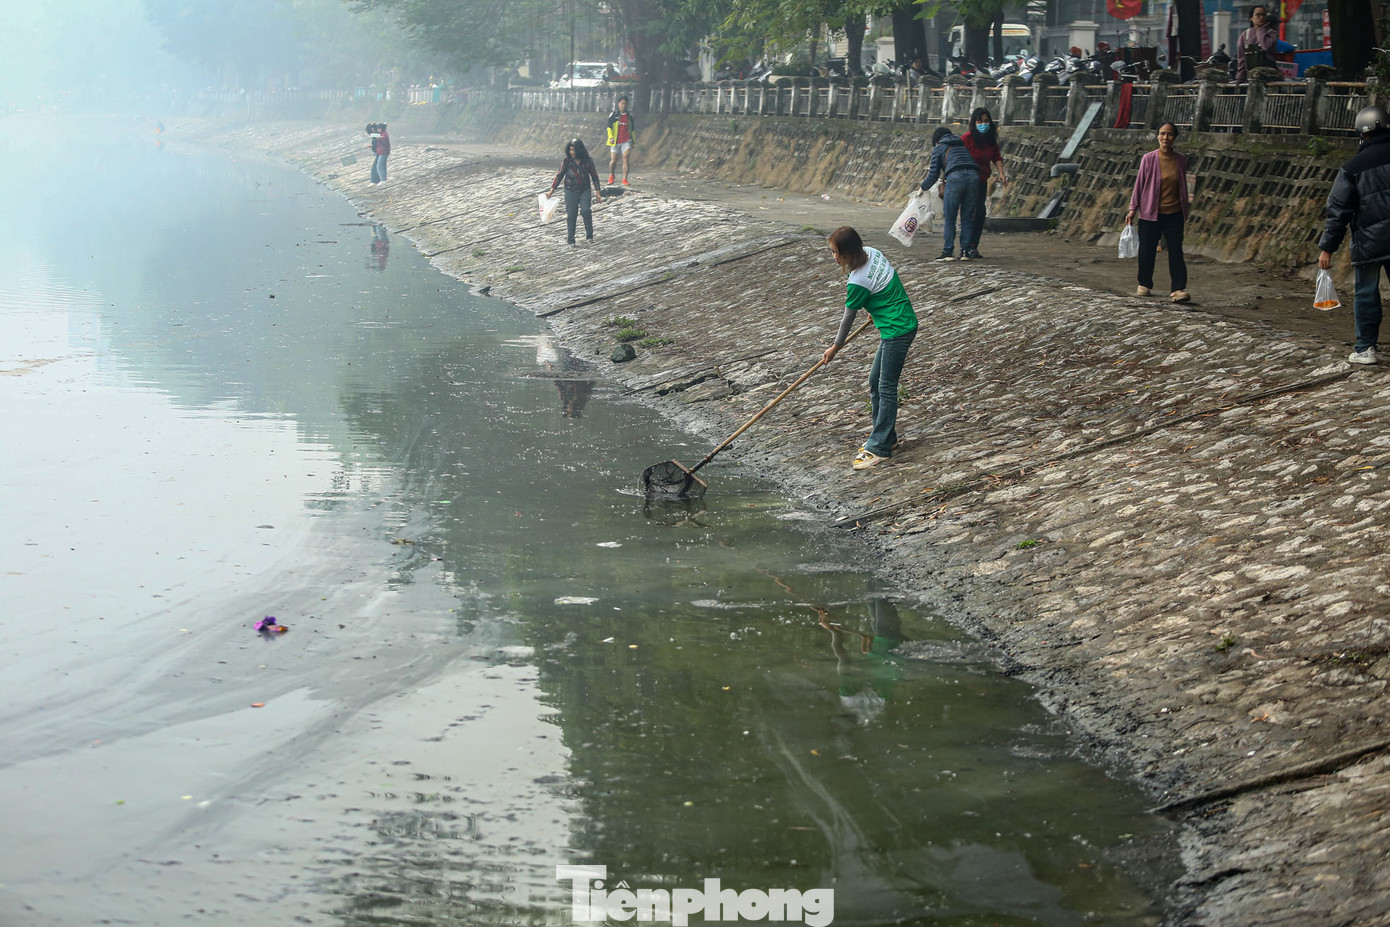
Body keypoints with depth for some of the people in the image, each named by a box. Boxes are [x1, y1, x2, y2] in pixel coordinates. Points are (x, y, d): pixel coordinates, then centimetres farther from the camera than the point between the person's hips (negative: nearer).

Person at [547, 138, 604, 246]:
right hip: (570, 191, 0)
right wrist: (552, 190, -1)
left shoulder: (588, 161, -6)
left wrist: (598, 192, 2)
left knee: (586, 211, -16)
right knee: (571, 214, -1)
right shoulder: (566, 161, -6)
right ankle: (570, 239, 8)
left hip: (584, 190, 0)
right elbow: (560, 175, 2)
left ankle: (589, 236, -2)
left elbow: (594, 176, 3)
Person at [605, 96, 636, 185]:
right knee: (613, 160, -1)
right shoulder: (613, 115, 1)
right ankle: (611, 175, 28)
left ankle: (624, 180, -16)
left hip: (626, 141, 2)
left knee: (625, 158, -14)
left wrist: (633, 142, 21)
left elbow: (632, 129, 20)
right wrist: (611, 137, -14)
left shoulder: (629, 115, 12)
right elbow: (609, 127, 1)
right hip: (615, 142, -2)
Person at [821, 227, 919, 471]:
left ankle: (879, 448, -5)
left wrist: (835, 347, 5)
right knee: (875, 382, 15)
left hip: (898, 331, -10)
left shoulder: (859, 282, -23)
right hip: (898, 324, 10)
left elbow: (848, 317, -10)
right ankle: (886, 437, 24)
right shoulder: (873, 253, 0)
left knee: (886, 387, -7)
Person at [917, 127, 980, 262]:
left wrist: (923, 186, 34)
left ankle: (948, 251, -1)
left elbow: (933, 175, 14)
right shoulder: (962, 145, 34)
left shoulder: (939, 148, 19)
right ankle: (965, 251, 8)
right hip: (974, 176, 5)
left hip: (955, 177, -5)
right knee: (967, 218, 10)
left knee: (949, 218, 3)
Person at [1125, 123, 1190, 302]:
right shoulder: (1149, 159, -5)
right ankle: (1144, 284, 25)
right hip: (1150, 214, -1)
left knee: (1176, 252, -6)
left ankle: (1179, 289, -9)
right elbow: (1139, 184, 0)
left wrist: (1185, 212, 17)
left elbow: (1183, 187, 13)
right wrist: (1133, 209, -1)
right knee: (1146, 251, 5)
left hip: (1174, 214, 1)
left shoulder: (1180, 161, 3)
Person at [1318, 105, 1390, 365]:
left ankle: (1365, 348, 9)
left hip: (1369, 242, -2)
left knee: (1366, 293, 7)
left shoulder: (1352, 168, -4)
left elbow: (1338, 211, -3)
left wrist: (1327, 248, 1)